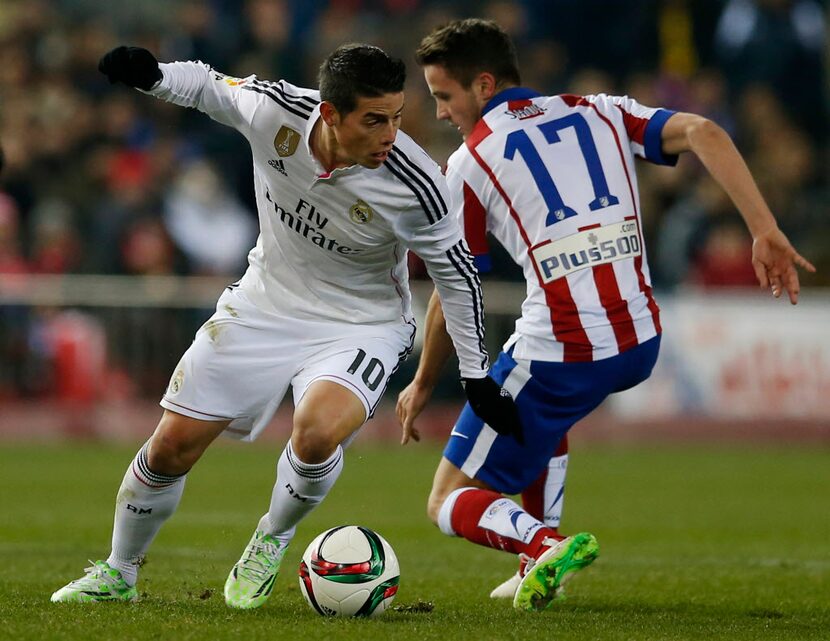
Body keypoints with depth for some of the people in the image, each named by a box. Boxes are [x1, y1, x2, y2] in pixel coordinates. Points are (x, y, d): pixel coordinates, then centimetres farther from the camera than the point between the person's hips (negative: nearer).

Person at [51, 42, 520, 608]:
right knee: (172, 447, 3)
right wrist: (151, 75, -20)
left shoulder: (414, 186, -27)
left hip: (361, 324, -3)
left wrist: (477, 375, -5)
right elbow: (208, 85, 0)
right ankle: (118, 572, 30)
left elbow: (456, 271, -10)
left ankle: (272, 541, 0)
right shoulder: (274, 110, -23)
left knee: (317, 432, -32)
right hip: (266, 303, 3)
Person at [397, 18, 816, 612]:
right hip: (641, 346, 6)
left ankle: (545, 546, -23)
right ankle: (542, 563, 32)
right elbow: (701, 132, -1)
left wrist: (423, 384, 23)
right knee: (545, 400, 40)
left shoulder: (471, 162, 3)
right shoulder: (600, 113, 15)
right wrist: (766, 233, -7)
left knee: (451, 505, 7)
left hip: (559, 354, -6)